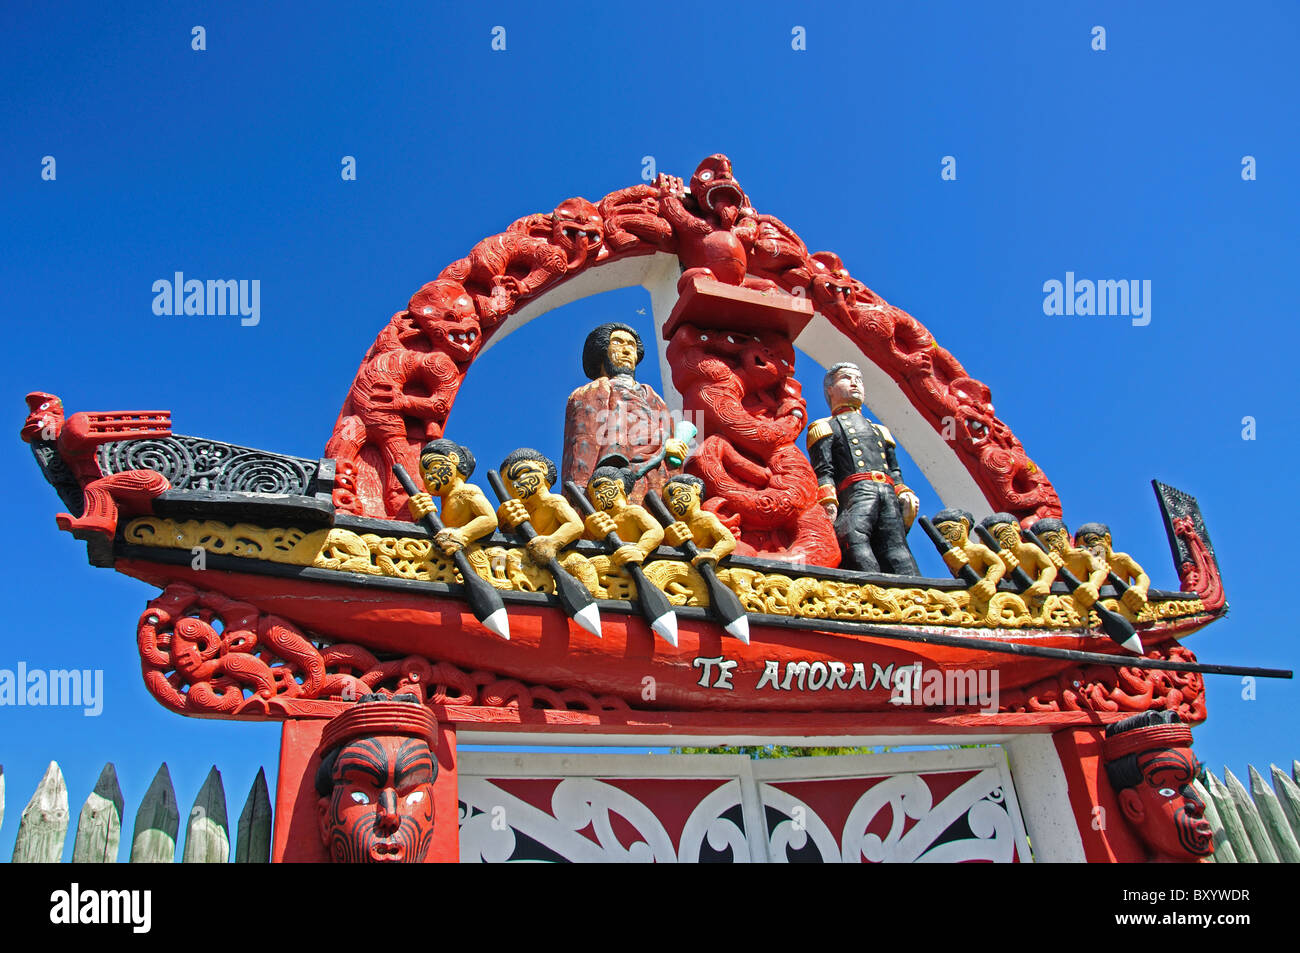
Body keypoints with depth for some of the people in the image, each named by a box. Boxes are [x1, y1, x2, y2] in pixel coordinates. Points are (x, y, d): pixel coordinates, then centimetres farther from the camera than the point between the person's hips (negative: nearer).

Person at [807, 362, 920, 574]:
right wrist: (829, 502, -11)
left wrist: (904, 494, 9)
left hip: (889, 496, 5)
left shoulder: (879, 430, 40)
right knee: (855, 540, -33)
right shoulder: (825, 427, 23)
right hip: (855, 494, -5)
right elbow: (823, 471, 7)